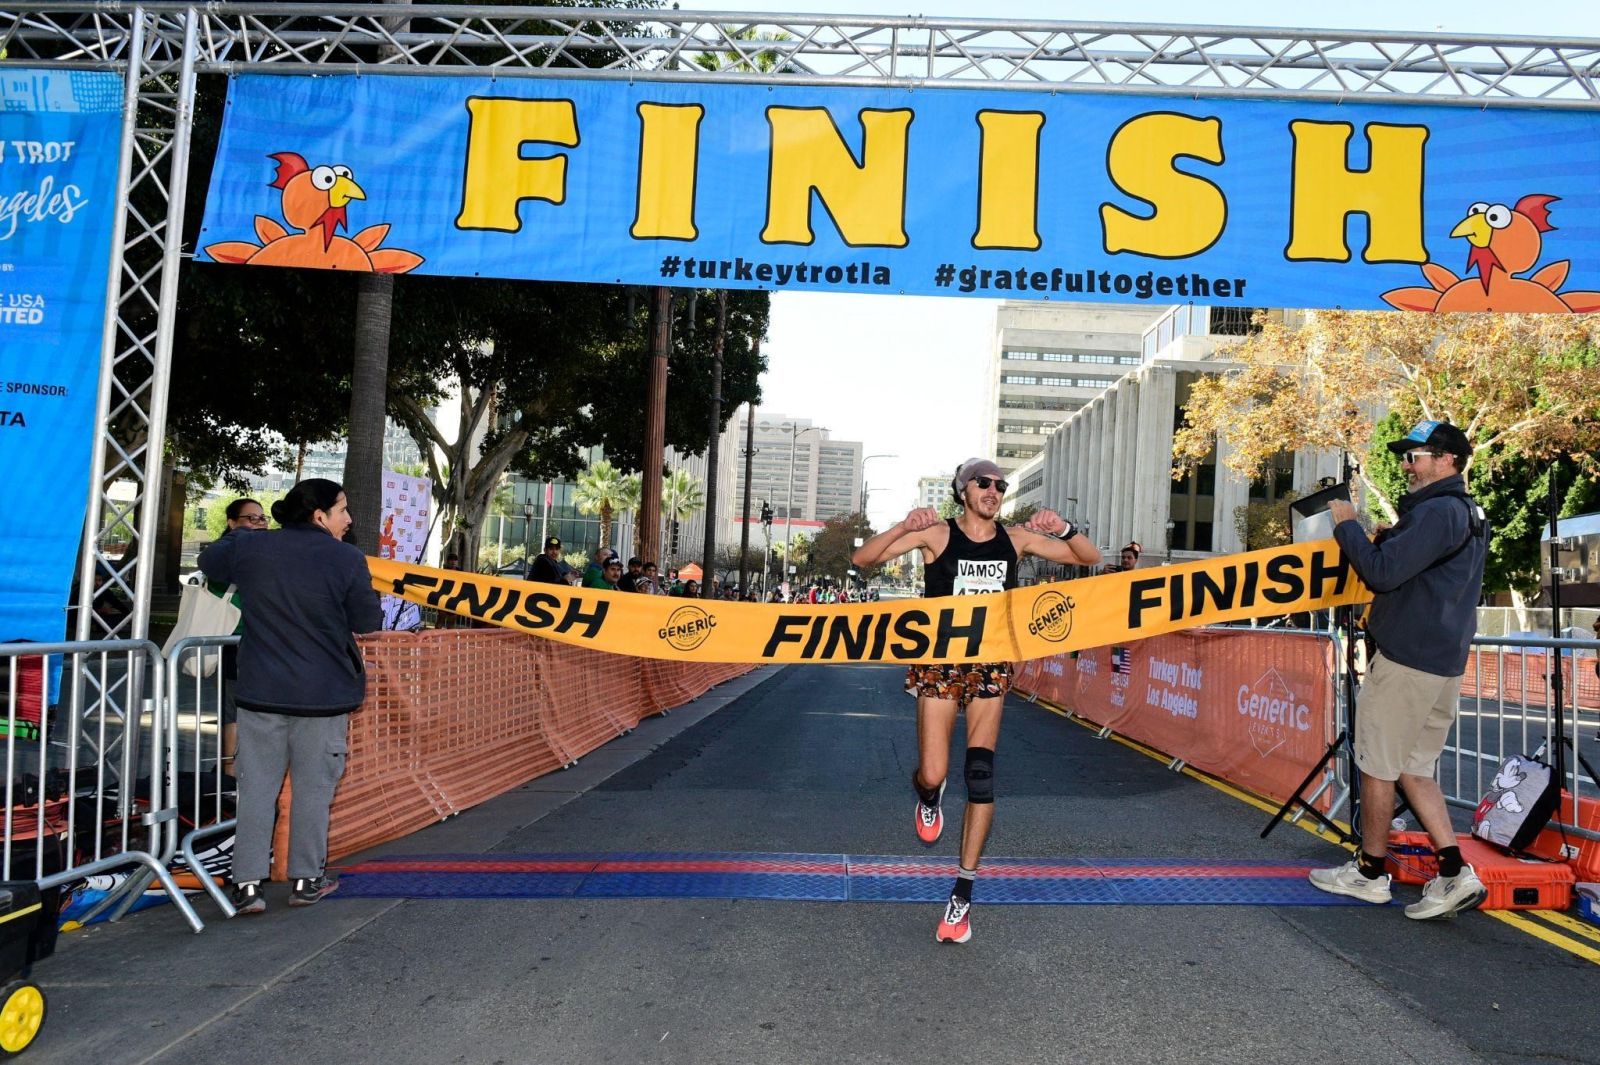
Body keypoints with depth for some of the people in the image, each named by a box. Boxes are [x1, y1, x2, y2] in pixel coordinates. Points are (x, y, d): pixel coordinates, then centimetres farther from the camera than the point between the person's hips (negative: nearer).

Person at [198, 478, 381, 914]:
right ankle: (306, 880, 17)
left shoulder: (250, 549, 0)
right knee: (313, 788, 9)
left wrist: (234, 534, 39)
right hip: (323, 697, -3)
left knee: (257, 787, 9)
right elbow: (368, 621, -5)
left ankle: (247, 883, 8)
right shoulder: (346, 559, -11)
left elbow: (208, 562, 21)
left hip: (261, 694, 3)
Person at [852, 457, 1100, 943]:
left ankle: (963, 893, 2)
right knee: (933, 775, -9)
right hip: (939, 662, -2)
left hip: (991, 666, 2)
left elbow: (1088, 558, 8)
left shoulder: (1016, 538, 4)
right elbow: (862, 558, -11)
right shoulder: (936, 534, -5)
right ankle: (927, 796, 32)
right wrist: (904, 527, -26)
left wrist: (1064, 528, -12)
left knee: (981, 773, -6)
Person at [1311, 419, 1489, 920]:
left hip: (1407, 660, -10)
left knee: (1377, 766, 2)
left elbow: (1382, 572, -20)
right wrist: (1382, 539, 9)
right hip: (1445, 662, 10)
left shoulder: (1436, 512, -16)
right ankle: (1455, 872, 6)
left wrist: (1346, 525, -9)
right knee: (1414, 768, 13)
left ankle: (1369, 873, 13)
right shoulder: (1470, 513, 17)